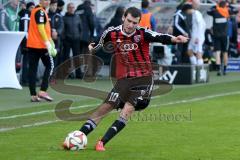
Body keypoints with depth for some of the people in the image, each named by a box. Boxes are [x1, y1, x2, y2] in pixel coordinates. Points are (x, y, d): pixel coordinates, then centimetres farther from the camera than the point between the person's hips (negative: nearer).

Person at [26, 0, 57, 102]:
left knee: (32, 69, 4)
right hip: (41, 44, -8)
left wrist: (50, 41, 19)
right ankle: (43, 91, -5)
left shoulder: (35, 10, 17)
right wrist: (48, 43, -21)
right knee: (50, 65, 4)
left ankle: (33, 95, 2)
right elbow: (41, 28, -20)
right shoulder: (40, 11, -12)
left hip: (31, 44, 8)